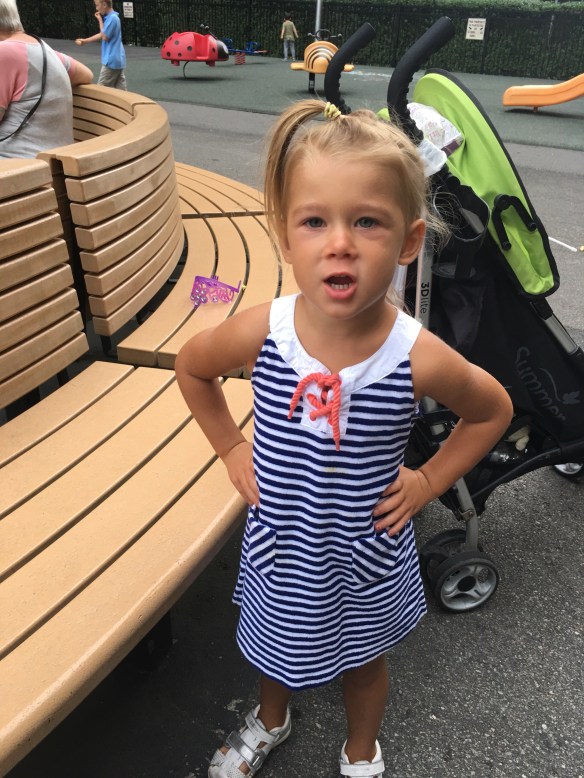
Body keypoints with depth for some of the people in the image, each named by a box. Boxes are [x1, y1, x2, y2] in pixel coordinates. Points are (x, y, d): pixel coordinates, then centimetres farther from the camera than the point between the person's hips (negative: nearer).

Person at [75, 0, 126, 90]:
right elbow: (101, 35, 20)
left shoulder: (112, 18, -17)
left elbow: (105, 37, -13)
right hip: (118, 59, 9)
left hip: (112, 59, -9)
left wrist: (100, 20, -5)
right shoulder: (111, 17, 13)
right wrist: (84, 41, 22)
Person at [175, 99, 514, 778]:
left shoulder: (418, 358, -27)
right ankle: (270, 721, 66)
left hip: (366, 552, -1)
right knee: (276, 643, 30)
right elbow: (191, 367, -2)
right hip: (279, 544, 2)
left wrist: (429, 479, -11)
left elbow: (493, 410, -6)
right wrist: (232, 448, -5)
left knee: (363, 658, 27)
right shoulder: (261, 333, -24)